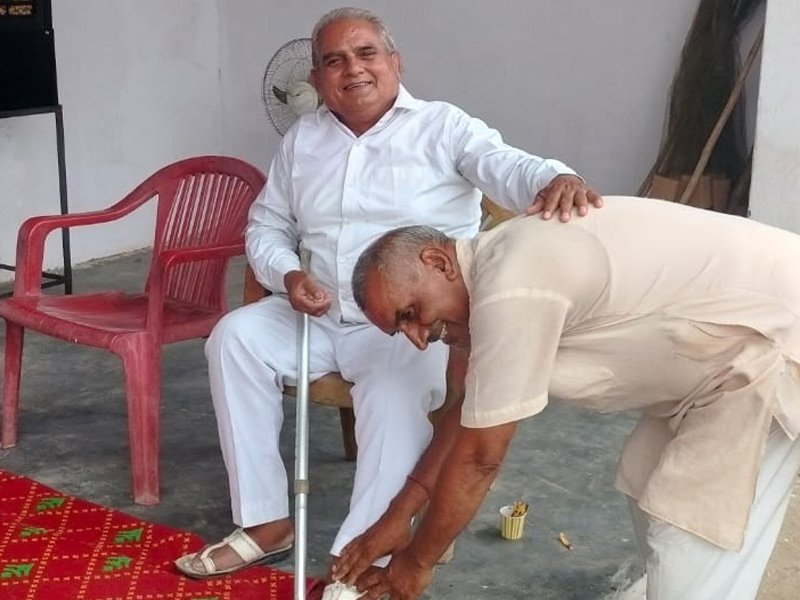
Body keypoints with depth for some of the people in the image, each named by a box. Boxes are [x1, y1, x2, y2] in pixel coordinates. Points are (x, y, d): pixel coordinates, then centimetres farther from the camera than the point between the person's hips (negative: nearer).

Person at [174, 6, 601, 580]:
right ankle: (266, 522, -11)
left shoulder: (444, 127, -4)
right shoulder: (302, 139, 11)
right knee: (235, 335, -19)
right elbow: (266, 226, 18)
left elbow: (509, 167, -22)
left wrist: (558, 179, -48)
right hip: (320, 315, 5)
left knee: (396, 390, -35)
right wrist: (287, 274, -6)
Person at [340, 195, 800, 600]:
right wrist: (398, 515, 16)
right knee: (655, 495, 18)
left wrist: (417, 562, -2)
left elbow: (480, 456, -16)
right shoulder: (499, 266, 6)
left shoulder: (511, 291, -25)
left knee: (690, 543, -7)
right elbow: (468, 413, 16)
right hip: (733, 346, 10)